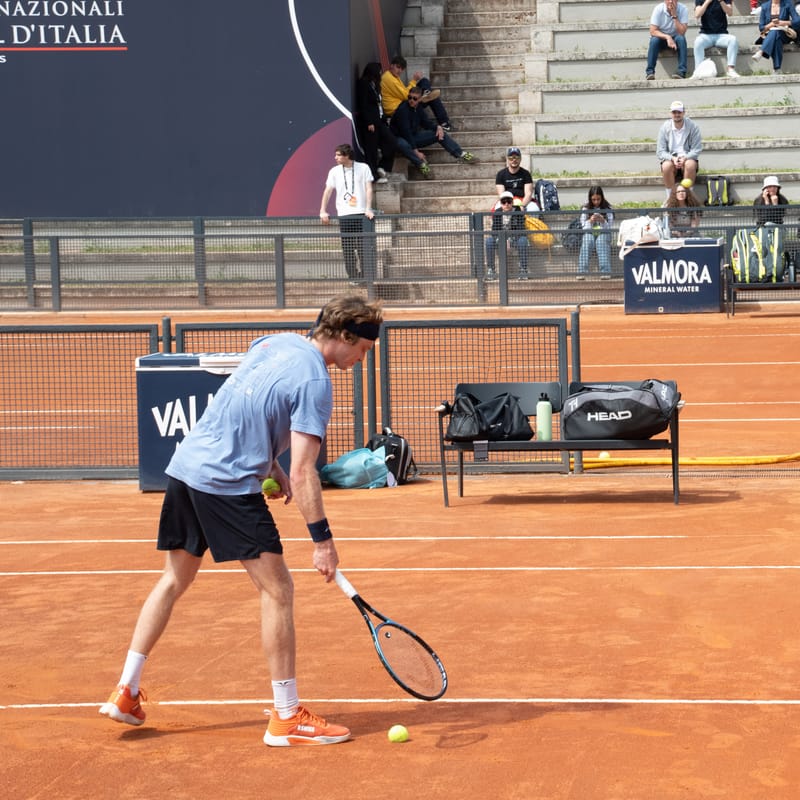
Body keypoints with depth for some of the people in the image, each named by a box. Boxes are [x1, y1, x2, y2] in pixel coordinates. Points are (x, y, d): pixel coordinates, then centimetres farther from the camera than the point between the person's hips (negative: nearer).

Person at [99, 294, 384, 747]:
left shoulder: (275, 343, 11)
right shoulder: (314, 383, -14)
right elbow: (303, 473, -19)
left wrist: (272, 467, 20)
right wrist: (323, 539, -16)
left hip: (185, 466, 9)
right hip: (227, 485, -9)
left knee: (174, 581, 20)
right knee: (277, 590, -3)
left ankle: (125, 693, 23)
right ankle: (287, 718, 0)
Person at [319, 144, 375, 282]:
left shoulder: (363, 168, 3)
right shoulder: (334, 171, 8)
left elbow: (369, 189, 1)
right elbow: (327, 191, 9)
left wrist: (368, 209, -9)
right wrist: (323, 211, 1)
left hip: (362, 214, -2)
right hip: (344, 215, 2)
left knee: (364, 246, -5)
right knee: (348, 247, 1)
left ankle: (366, 275, 1)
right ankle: (352, 277, 8)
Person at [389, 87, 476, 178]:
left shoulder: (417, 108, 1)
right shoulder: (402, 110, -24)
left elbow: (426, 122, 13)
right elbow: (406, 132, -27)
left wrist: (438, 127, -10)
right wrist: (416, 152, -30)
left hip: (414, 137, 8)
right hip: (400, 138, -8)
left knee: (440, 134, -2)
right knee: (402, 145, -45)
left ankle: (462, 154, -6)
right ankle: (421, 164, -36)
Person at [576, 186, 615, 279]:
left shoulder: (607, 208, 7)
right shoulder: (585, 209, 9)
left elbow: (609, 226, 2)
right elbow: (583, 225, 3)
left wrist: (603, 221, -20)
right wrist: (590, 221, -18)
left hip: (603, 233, -1)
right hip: (589, 233, 1)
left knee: (601, 241, -37)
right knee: (586, 242, -36)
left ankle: (605, 272, -48)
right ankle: (582, 272, -45)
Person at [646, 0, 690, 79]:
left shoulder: (683, 9, -17)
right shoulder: (658, 9, -18)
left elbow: (681, 33, -24)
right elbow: (653, 31, -22)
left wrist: (674, 16, -31)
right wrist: (667, 37, -36)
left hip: (675, 39, 0)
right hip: (661, 37, 0)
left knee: (681, 38, -31)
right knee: (654, 40, -31)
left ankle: (682, 71, -35)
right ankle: (650, 71, -30)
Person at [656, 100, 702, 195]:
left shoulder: (692, 126, -4)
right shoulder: (664, 128, -1)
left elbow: (697, 149, -6)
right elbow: (660, 152, -4)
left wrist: (685, 158, -24)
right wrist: (672, 158, -23)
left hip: (688, 158, 0)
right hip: (670, 159, 0)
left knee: (690, 164, -36)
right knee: (666, 166, -35)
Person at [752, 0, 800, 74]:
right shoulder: (765, 6, 9)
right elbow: (761, 27, 7)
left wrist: (782, 23, -17)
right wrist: (771, 24, -13)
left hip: (784, 34, -1)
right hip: (769, 34, 1)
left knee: (774, 32, -38)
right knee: (776, 40, -37)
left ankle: (760, 52, -55)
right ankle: (777, 70, -47)